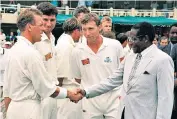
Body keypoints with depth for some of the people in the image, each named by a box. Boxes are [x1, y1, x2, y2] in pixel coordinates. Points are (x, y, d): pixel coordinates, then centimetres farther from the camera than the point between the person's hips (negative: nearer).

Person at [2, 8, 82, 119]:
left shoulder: (13, 49, 8)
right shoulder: (31, 52, -18)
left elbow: (7, 90, 13)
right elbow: (47, 89, -14)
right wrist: (69, 94, -1)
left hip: (14, 107, 9)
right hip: (27, 110, -9)